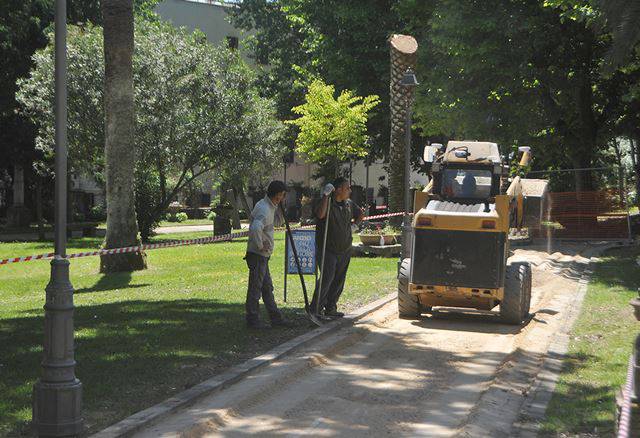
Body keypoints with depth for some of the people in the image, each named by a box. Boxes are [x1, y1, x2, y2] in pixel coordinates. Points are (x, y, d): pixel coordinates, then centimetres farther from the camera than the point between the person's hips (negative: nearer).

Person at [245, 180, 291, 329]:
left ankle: (275, 318, 21)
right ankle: (253, 320, 4)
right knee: (255, 288, -2)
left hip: (262, 255, 10)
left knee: (267, 287, 14)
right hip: (258, 255, -10)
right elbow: (256, 228, -40)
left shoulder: (266, 205, 11)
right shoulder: (265, 210, -22)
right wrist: (260, 245, -24)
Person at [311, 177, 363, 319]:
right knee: (327, 278, -16)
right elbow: (320, 214, -36)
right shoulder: (327, 203, -13)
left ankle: (330, 308, 20)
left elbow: (359, 213, 29)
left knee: (339, 281, 10)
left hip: (345, 250, 7)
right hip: (328, 250, -7)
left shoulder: (349, 204, 8)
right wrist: (326, 195, -33)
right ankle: (316, 308, -11)